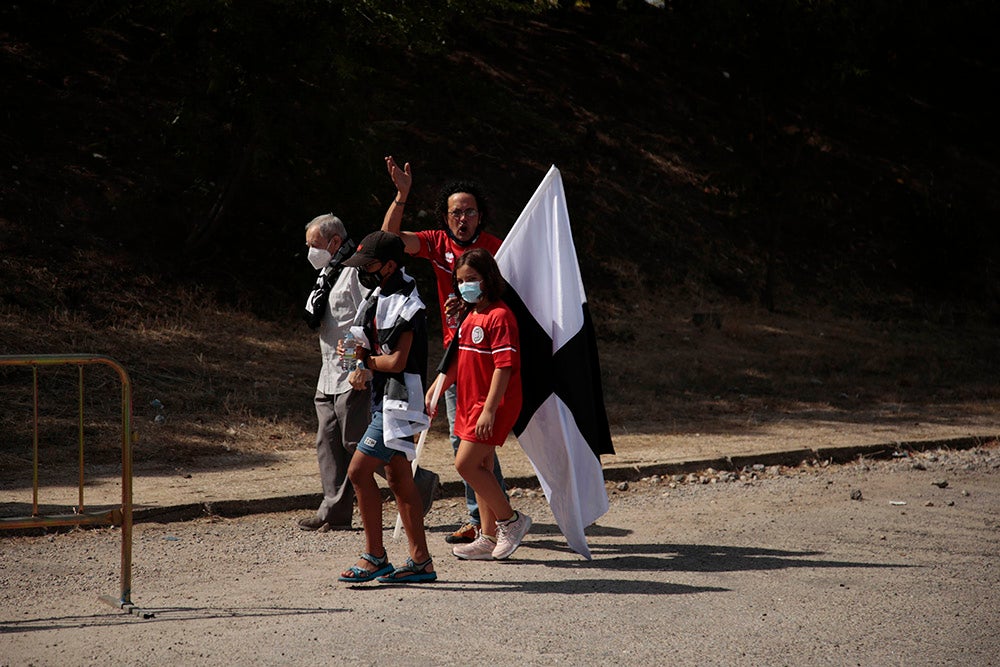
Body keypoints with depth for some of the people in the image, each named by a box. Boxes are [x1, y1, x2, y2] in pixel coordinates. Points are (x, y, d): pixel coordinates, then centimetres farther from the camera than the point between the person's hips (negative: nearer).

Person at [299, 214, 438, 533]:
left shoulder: (357, 271, -13)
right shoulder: (329, 274, 18)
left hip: (353, 377, -10)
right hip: (330, 376, 10)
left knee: (358, 441, -8)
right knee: (328, 443, 7)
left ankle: (421, 483, 4)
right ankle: (335, 512, 11)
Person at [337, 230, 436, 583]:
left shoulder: (405, 305, -17)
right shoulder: (378, 297, 13)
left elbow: (396, 362, -20)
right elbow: (367, 346, 13)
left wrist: (364, 359, -3)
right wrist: (359, 368, -9)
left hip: (397, 404, -10)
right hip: (384, 401, 10)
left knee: (359, 472, -10)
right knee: (398, 479, 10)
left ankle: (374, 557, -2)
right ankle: (421, 561, 15)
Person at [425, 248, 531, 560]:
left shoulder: (499, 315, -14)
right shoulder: (470, 317, 15)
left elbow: (504, 366, -20)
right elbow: (457, 360, 23)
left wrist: (489, 409, -24)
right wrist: (433, 390, 19)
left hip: (492, 405, -9)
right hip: (470, 403, 10)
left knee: (466, 464, -13)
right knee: (480, 469, 11)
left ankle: (510, 520, -1)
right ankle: (489, 538, 17)